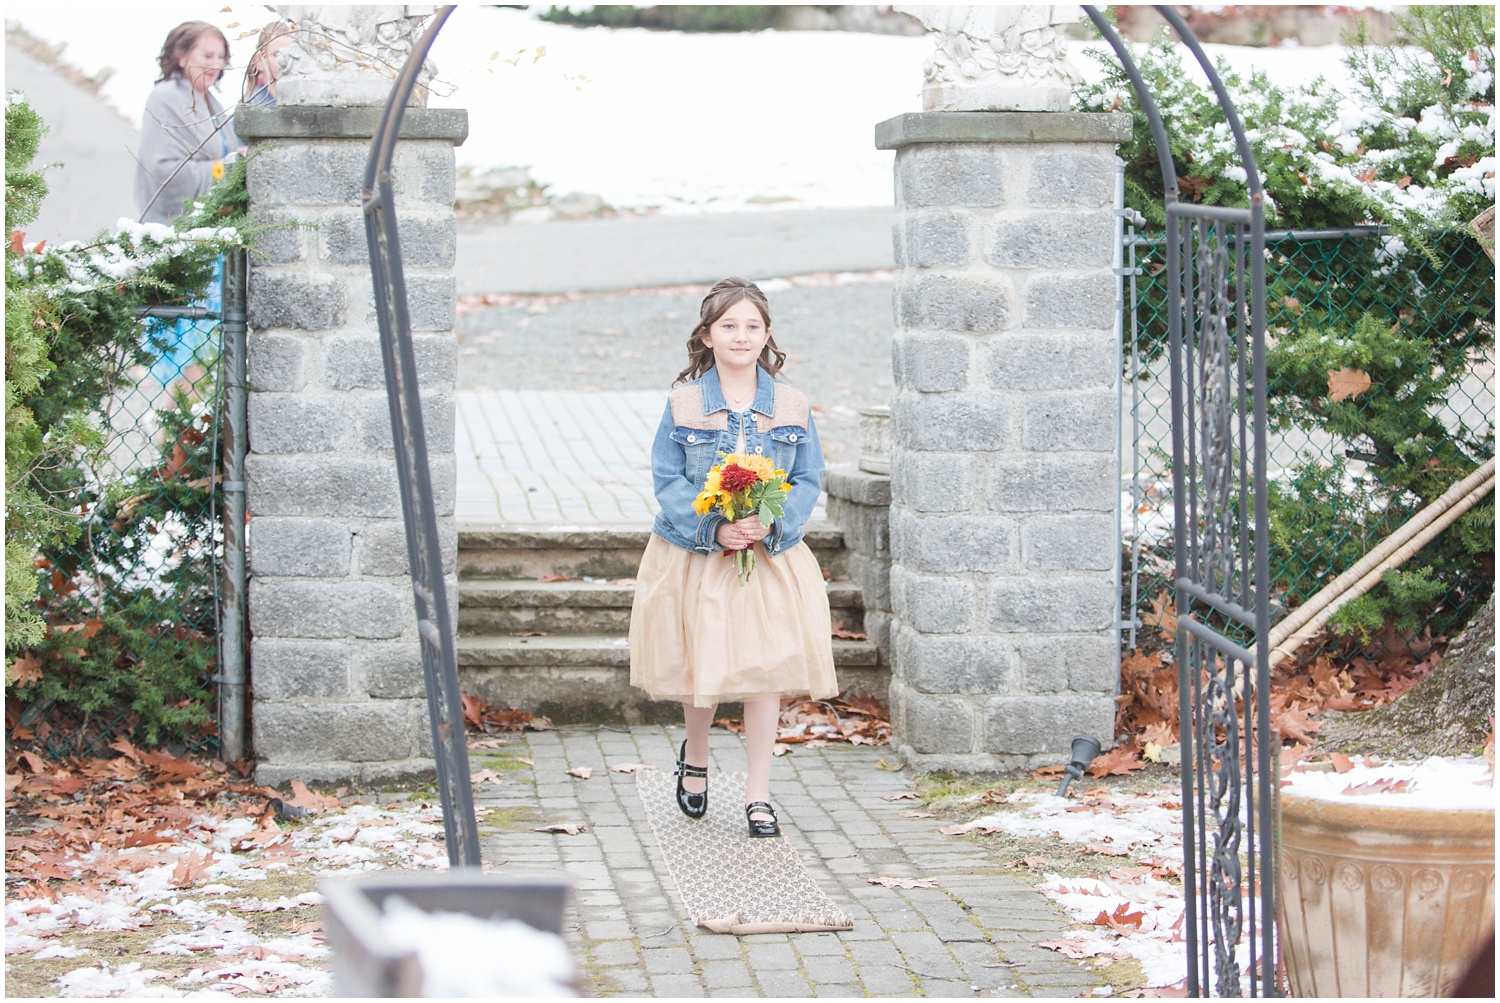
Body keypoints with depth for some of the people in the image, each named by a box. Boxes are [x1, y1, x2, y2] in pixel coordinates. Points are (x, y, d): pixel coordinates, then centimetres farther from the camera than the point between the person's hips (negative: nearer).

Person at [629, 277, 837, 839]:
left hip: (771, 556, 1)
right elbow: (667, 480, -6)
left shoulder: (791, 404, 0)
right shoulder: (683, 403, -4)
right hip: (695, 557, -1)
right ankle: (695, 756, 40)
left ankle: (758, 796, 7)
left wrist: (772, 522, -18)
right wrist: (715, 528, -20)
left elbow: (809, 480, 1)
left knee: (766, 668, -4)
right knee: (700, 666, 9)